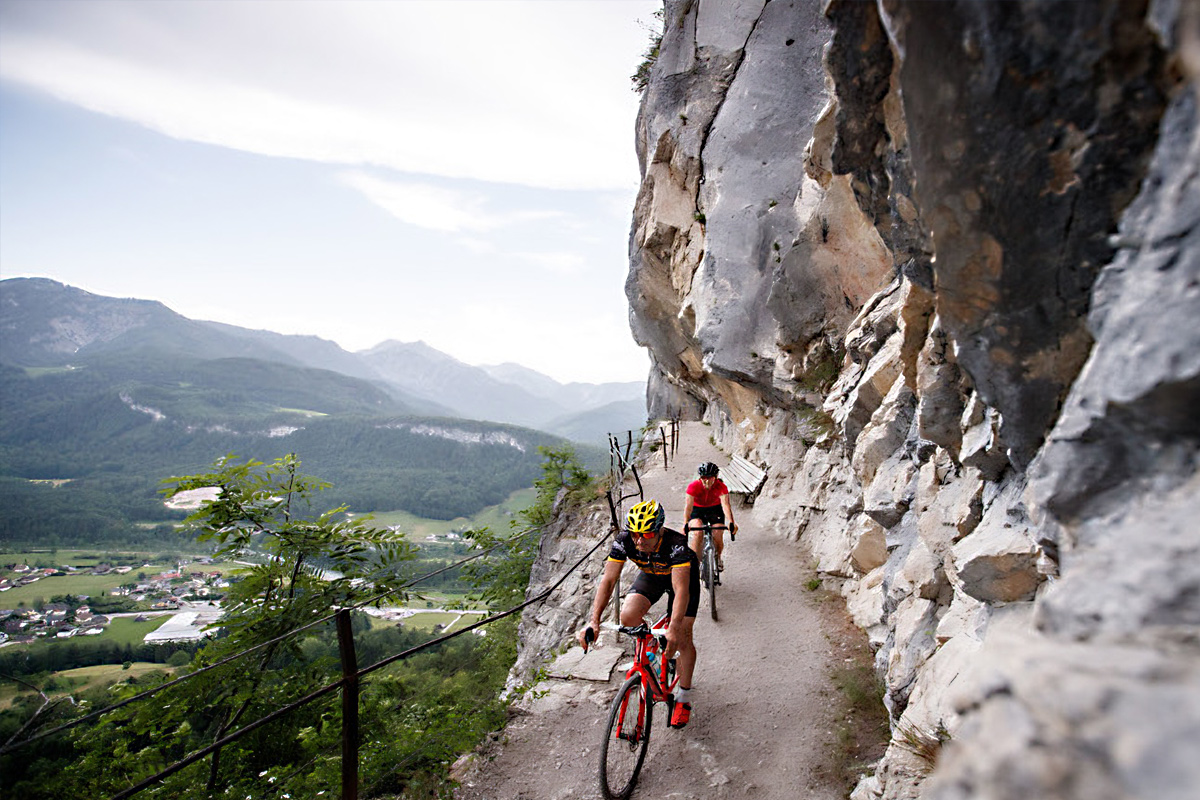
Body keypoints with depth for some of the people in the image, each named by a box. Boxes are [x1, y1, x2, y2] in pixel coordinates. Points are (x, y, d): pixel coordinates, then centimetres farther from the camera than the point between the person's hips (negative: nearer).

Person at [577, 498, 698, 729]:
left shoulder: (676, 543, -41)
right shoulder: (624, 541, -32)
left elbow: (681, 589, -47)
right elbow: (608, 580, -33)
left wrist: (674, 629, -60)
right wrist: (594, 622, -43)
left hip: (683, 574, -3)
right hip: (651, 575, 3)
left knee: (682, 638, -6)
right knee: (628, 617, -21)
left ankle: (683, 698, 14)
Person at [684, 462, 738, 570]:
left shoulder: (721, 487, -27)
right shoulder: (693, 486, -29)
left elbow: (725, 504, -37)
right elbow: (688, 505, -36)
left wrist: (731, 523, -53)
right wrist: (686, 524, -51)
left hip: (715, 509, 1)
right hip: (697, 509, -1)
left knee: (718, 537, -12)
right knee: (697, 533, -27)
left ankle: (718, 558, 20)